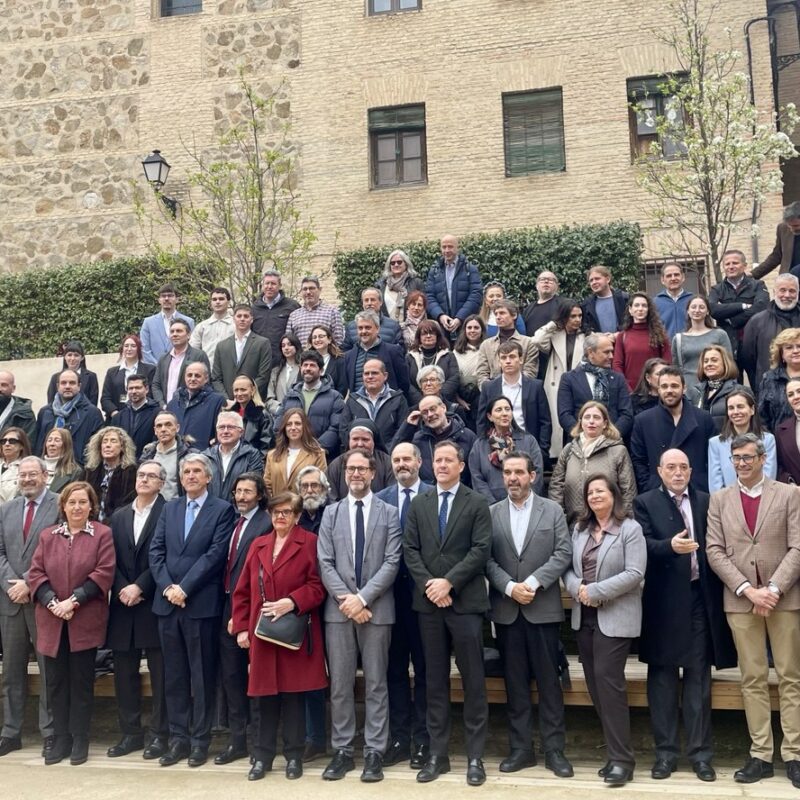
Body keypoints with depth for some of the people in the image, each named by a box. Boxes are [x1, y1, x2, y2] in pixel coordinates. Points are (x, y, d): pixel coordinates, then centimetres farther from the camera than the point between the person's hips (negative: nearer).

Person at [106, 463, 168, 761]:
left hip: (155, 603, -5)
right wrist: (122, 589, -7)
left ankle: (158, 734, 10)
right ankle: (130, 732, 20)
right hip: (123, 604, 5)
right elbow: (112, 559, 8)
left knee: (159, 673, 1)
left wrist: (139, 587, -15)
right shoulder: (119, 516, 15)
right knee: (124, 672, 10)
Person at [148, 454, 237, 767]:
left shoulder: (222, 510, -1)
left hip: (202, 603, -4)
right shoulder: (169, 509, 14)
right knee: (174, 675, 10)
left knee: (202, 675, 3)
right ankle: (178, 738, 18)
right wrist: (167, 587, -8)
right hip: (168, 602, 5)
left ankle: (200, 739, 12)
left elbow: (216, 553, -10)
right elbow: (156, 551, 7)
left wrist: (184, 588, -14)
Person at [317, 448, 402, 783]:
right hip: (338, 609, 2)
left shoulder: (389, 513, 4)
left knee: (375, 683, 4)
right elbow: (325, 563, 2)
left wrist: (363, 598, -14)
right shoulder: (331, 513, 10)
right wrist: (345, 598, -11)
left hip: (376, 609, -2)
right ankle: (342, 750, 16)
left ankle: (374, 752, 11)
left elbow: (391, 563, -5)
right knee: (340, 684, 6)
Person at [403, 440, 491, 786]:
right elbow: (410, 549, 5)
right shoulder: (418, 504, 11)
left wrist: (449, 582, -15)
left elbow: (481, 550, -8)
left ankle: (475, 756, 9)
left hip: (465, 601, -3)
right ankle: (437, 753, 16)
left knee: (473, 680, 1)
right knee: (435, 680, 8)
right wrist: (428, 585, -9)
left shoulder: (477, 504, 1)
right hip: (428, 602, 3)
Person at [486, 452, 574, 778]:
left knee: (548, 680, 3)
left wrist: (533, 582, -15)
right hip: (506, 610, 2)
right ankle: (520, 747, 17)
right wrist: (509, 587, -13)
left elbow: (563, 554, -5)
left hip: (543, 608, -1)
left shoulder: (552, 510, 3)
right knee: (515, 681, 8)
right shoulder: (491, 513, 5)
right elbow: (487, 559, 0)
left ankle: (554, 749, 12)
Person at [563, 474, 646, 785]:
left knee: (608, 679, -10)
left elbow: (634, 573, -15)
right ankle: (615, 750, 19)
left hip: (615, 617, -6)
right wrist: (578, 588, -12)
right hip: (584, 616, 6)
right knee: (595, 682, 8)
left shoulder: (630, 529, -6)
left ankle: (621, 758, 0)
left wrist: (596, 591, -18)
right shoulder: (579, 529, 13)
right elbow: (568, 568, 9)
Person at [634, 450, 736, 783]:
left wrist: (718, 594, -1)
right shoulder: (645, 503, 1)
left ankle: (700, 752, 16)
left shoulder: (706, 502, 10)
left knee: (698, 677, 7)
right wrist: (670, 545, -31)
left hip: (699, 599, 2)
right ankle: (665, 751, 15)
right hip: (663, 602, -2)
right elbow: (644, 545, -12)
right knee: (662, 676, 6)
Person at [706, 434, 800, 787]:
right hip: (740, 599, 1)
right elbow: (715, 551, 2)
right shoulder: (719, 499, 8)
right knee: (752, 680, 4)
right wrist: (748, 590, -9)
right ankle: (761, 755, 10)